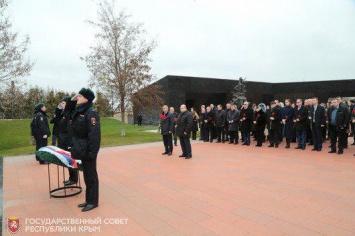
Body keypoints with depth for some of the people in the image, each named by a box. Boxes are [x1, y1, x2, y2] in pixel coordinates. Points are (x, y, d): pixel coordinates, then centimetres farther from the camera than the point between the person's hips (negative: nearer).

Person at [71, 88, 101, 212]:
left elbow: (94, 134, -22)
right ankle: (88, 200, 30)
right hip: (81, 150, 9)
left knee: (91, 176, 3)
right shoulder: (78, 111, 11)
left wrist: (92, 152, -23)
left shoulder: (91, 113, -17)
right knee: (86, 175, 17)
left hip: (88, 151, -9)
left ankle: (93, 202, 17)